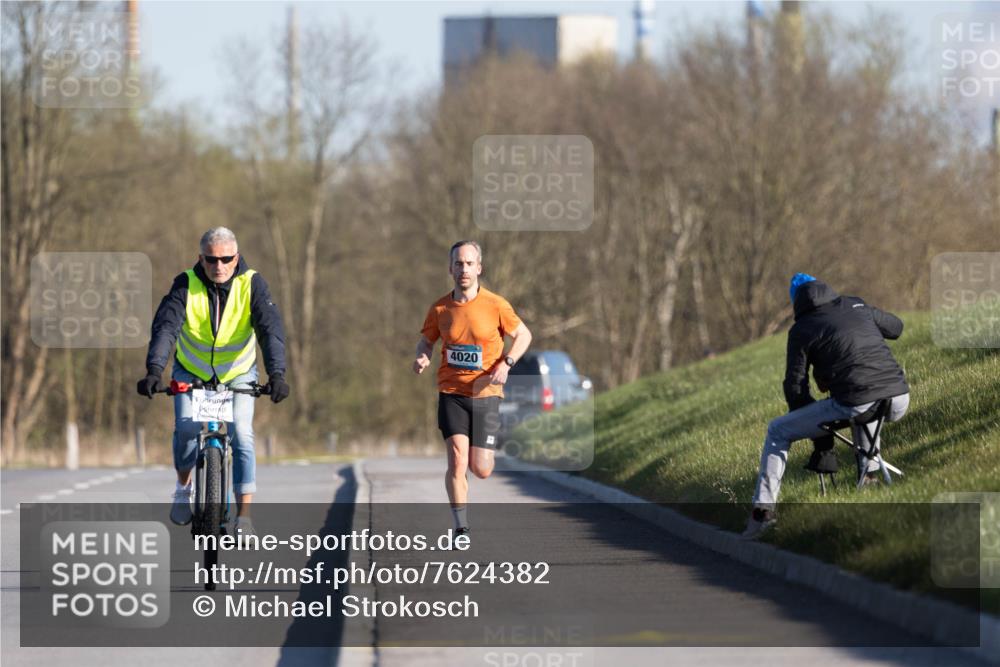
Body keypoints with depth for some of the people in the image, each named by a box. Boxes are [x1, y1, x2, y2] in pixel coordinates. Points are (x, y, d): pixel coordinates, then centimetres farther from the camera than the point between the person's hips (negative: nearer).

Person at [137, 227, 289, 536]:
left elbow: (271, 328, -29)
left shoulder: (251, 284, -19)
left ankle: (244, 516, -14)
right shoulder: (186, 285, -19)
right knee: (186, 427, -21)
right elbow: (166, 326, -31)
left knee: (241, 433, -18)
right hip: (191, 372, 0)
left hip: (238, 374, 0)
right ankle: (184, 485, 9)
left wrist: (276, 374, -45)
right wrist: (154, 371, -46)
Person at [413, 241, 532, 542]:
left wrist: (506, 362, -12)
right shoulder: (440, 308, 0)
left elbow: (523, 335, 5)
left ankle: (483, 451, 39)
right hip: (451, 394, 1)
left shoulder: (496, 305, -6)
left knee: (480, 470, 0)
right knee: (457, 460, -16)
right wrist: (422, 357, -8)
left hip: (485, 393, -1)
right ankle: (461, 529, -8)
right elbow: (426, 340, 15)